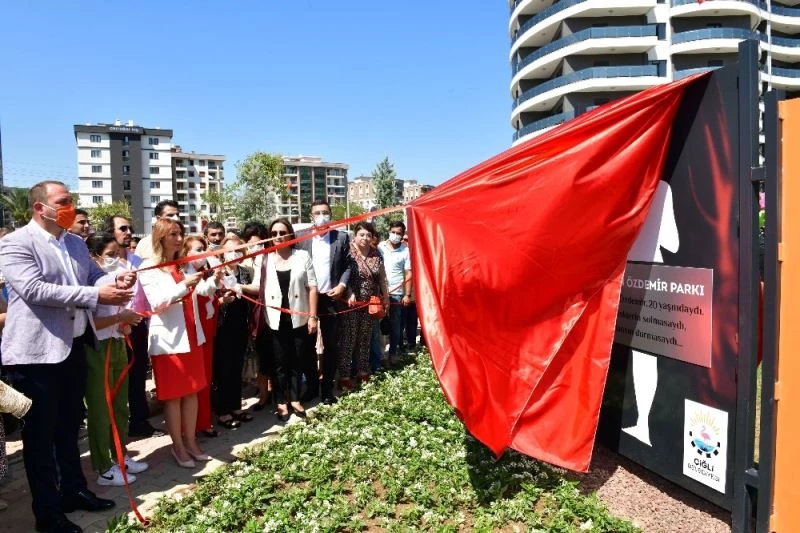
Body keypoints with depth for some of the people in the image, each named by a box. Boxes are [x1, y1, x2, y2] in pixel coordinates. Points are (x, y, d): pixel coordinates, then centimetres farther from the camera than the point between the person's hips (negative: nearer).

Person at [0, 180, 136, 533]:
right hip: (36, 352, -7)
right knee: (40, 435, 7)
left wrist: (116, 281, -11)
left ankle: (74, 490, 37)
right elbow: (33, 289, -24)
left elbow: (94, 277, 13)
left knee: (69, 428, 21)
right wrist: (96, 295, -28)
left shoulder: (76, 243, 12)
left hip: (74, 347, 8)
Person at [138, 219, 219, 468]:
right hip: (168, 340, -6)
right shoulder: (149, 267, -6)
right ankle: (178, 447, 15)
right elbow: (157, 303, -17)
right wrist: (184, 285, -27)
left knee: (192, 391, 10)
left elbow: (203, 291, 3)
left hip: (191, 336, 6)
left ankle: (191, 442, 21)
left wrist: (214, 279, -16)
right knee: (172, 396, 3)